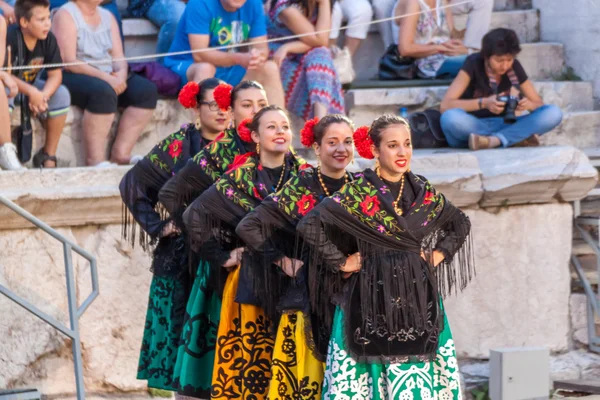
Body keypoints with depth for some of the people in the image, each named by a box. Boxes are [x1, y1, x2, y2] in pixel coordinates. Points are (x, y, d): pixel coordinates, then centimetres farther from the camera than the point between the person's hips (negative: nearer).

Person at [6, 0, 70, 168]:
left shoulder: (48, 39, -11)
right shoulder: (10, 38, -27)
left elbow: (55, 75, -11)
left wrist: (43, 95, -31)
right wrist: (32, 92, -43)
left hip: (31, 85, 5)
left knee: (61, 94, -18)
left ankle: (48, 155, -8)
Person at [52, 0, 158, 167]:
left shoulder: (107, 17, 15)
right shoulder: (66, 15, -6)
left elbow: (118, 57, 8)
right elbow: (68, 62, -17)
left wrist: (121, 74, -16)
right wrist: (105, 77, -24)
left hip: (108, 78, 7)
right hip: (73, 78, -7)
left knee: (146, 90, -15)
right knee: (103, 92, -36)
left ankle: (121, 153, -18)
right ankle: (95, 159, -33)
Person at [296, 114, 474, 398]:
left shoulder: (423, 192, 7)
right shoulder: (359, 193, -7)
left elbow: (460, 224, 23)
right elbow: (309, 225, -15)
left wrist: (438, 255, 9)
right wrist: (342, 263, -9)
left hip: (418, 300, 4)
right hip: (373, 303, -4)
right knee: (372, 373, -5)